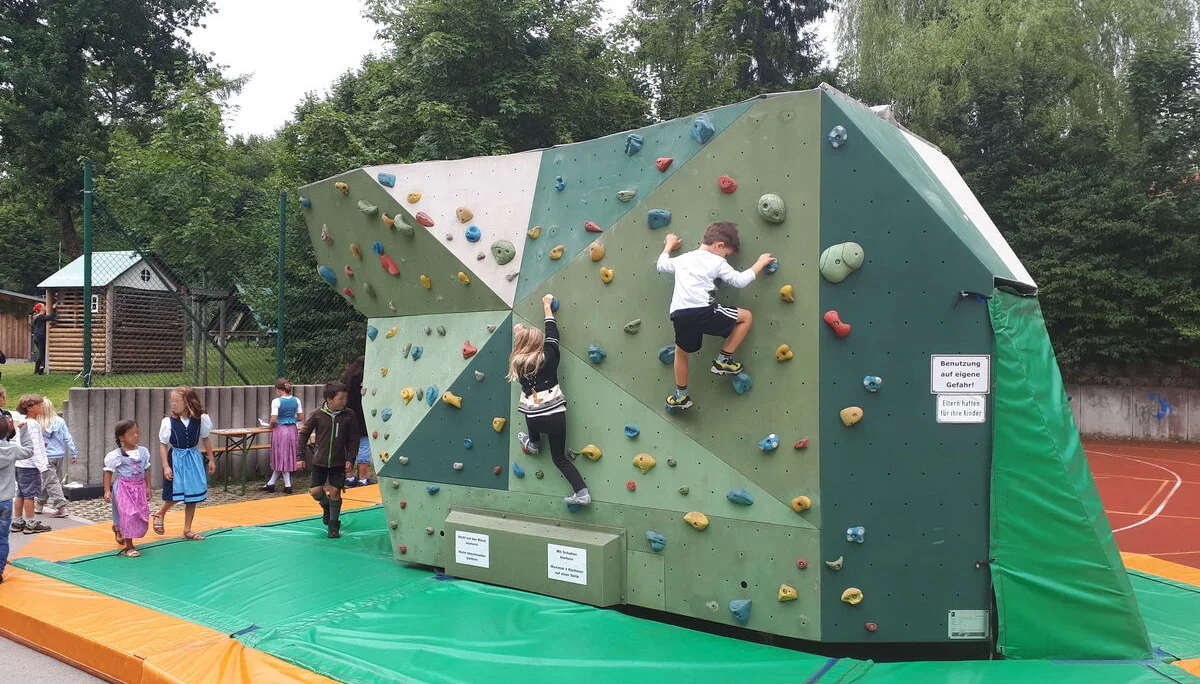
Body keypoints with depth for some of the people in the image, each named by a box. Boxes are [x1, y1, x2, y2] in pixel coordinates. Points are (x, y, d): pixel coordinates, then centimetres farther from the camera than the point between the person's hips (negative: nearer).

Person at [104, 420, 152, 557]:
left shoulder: (143, 452, 3)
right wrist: (107, 491, -9)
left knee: (142, 514, 9)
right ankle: (128, 546, 3)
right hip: (124, 487, -5)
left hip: (139, 487, 5)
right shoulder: (116, 455, -10)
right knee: (128, 514, -8)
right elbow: (108, 472, -5)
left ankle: (118, 528, 41)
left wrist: (148, 487, 11)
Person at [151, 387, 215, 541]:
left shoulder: (200, 419, -6)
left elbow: (206, 439, 6)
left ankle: (187, 530, 19)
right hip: (176, 459, -3)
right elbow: (163, 445, -6)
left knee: (193, 494, 8)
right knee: (175, 495, -2)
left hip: (193, 459, 3)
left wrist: (211, 460, 9)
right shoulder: (168, 422, -12)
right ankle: (159, 514, 30)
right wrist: (166, 466, -12)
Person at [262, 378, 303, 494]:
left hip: (280, 430, -5)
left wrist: (271, 427, 3)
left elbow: (273, 420, -17)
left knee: (281, 457, 7)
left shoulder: (276, 401, -13)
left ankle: (288, 485, 8)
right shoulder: (296, 400, 2)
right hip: (292, 430, 5)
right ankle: (270, 484, 21)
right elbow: (301, 418, 4)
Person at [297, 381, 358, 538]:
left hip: (339, 462, 0)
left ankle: (333, 526, 15)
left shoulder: (349, 415, -7)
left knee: (335, 491, -1)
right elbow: (303, 434, -1)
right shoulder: (317, 415, -10)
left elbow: (354, 439, -1)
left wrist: (351, 459, -8)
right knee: (315, 491, -2)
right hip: (319, 461, 0)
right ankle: (326, 506, 33)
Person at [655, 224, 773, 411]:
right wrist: (760, 263, 18)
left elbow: (662, 265, 42)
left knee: (681, 351, 30)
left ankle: (680, 397, 35)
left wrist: (669, 245, 58)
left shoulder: (682, 258, 24)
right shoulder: (716, 262, 8)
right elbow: (740, 280, 4)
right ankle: (723, 360, 15)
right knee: (746, 317, 12)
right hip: (702, 312, -6)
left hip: (679, 316, 6)